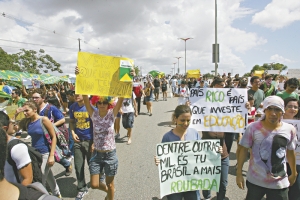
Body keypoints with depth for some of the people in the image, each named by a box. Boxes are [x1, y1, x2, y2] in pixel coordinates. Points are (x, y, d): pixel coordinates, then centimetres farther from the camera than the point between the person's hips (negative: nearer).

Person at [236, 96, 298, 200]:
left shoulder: (290, 129, -5)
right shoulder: (253, 128, -14)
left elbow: (290, 152, 9)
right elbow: (243, 150, -7)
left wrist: (294, 173, 20)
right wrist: (239, 173, -5)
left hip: (280, 183, 2)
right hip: (255, 180, -2)